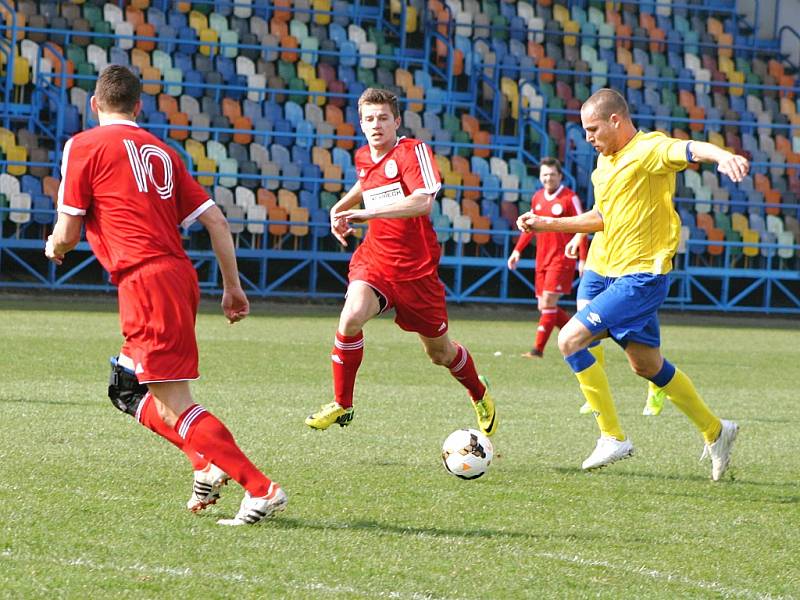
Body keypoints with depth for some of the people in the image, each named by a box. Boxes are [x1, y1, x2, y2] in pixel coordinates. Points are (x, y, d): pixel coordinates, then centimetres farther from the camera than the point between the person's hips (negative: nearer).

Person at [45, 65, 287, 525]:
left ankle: (261, 489, -14)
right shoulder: (162, 151, 20)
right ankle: (211, 463, 8)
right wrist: (233, 286, 20)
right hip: (181, 275, 8)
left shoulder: (83, 146, 2)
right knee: (128, 390, 22)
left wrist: (55, 247, 23)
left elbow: (68, 233, 0)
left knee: (173, 406, -7)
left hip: (146, 280, -8)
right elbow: (215, 220, 15)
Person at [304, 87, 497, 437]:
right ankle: (342, 405, -13)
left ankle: (479, 394, 43)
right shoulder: (363, 157, 7)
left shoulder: (412, 151, -14)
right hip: (374, 259, 4)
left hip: (416, 267, -4)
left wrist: (370, 213, -38)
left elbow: (423, 200, -31)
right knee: (351, 317, -28)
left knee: (439, 352, 11)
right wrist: (339, 209, 19)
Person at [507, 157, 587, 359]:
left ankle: (538, 348, -11)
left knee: (549, 300, -13)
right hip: (542, 259, 7)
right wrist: (517, 251, 17)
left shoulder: (569, 198, -8)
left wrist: (583, 259, -13)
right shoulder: (537, 197, 11)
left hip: (561, 257, -7)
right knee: (544, 305, 6)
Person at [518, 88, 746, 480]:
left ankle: (613, 437, -11)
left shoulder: (649, 149, -14)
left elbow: (690, 150, -35)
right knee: (646, 365, 17)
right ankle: (715, 431, 34)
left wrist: (721, 156, -57)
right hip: (610, 273, 10)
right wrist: (549, 224, 20)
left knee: (570, 340, -18)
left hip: (642, 275, -10)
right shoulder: (605, 161, 15)